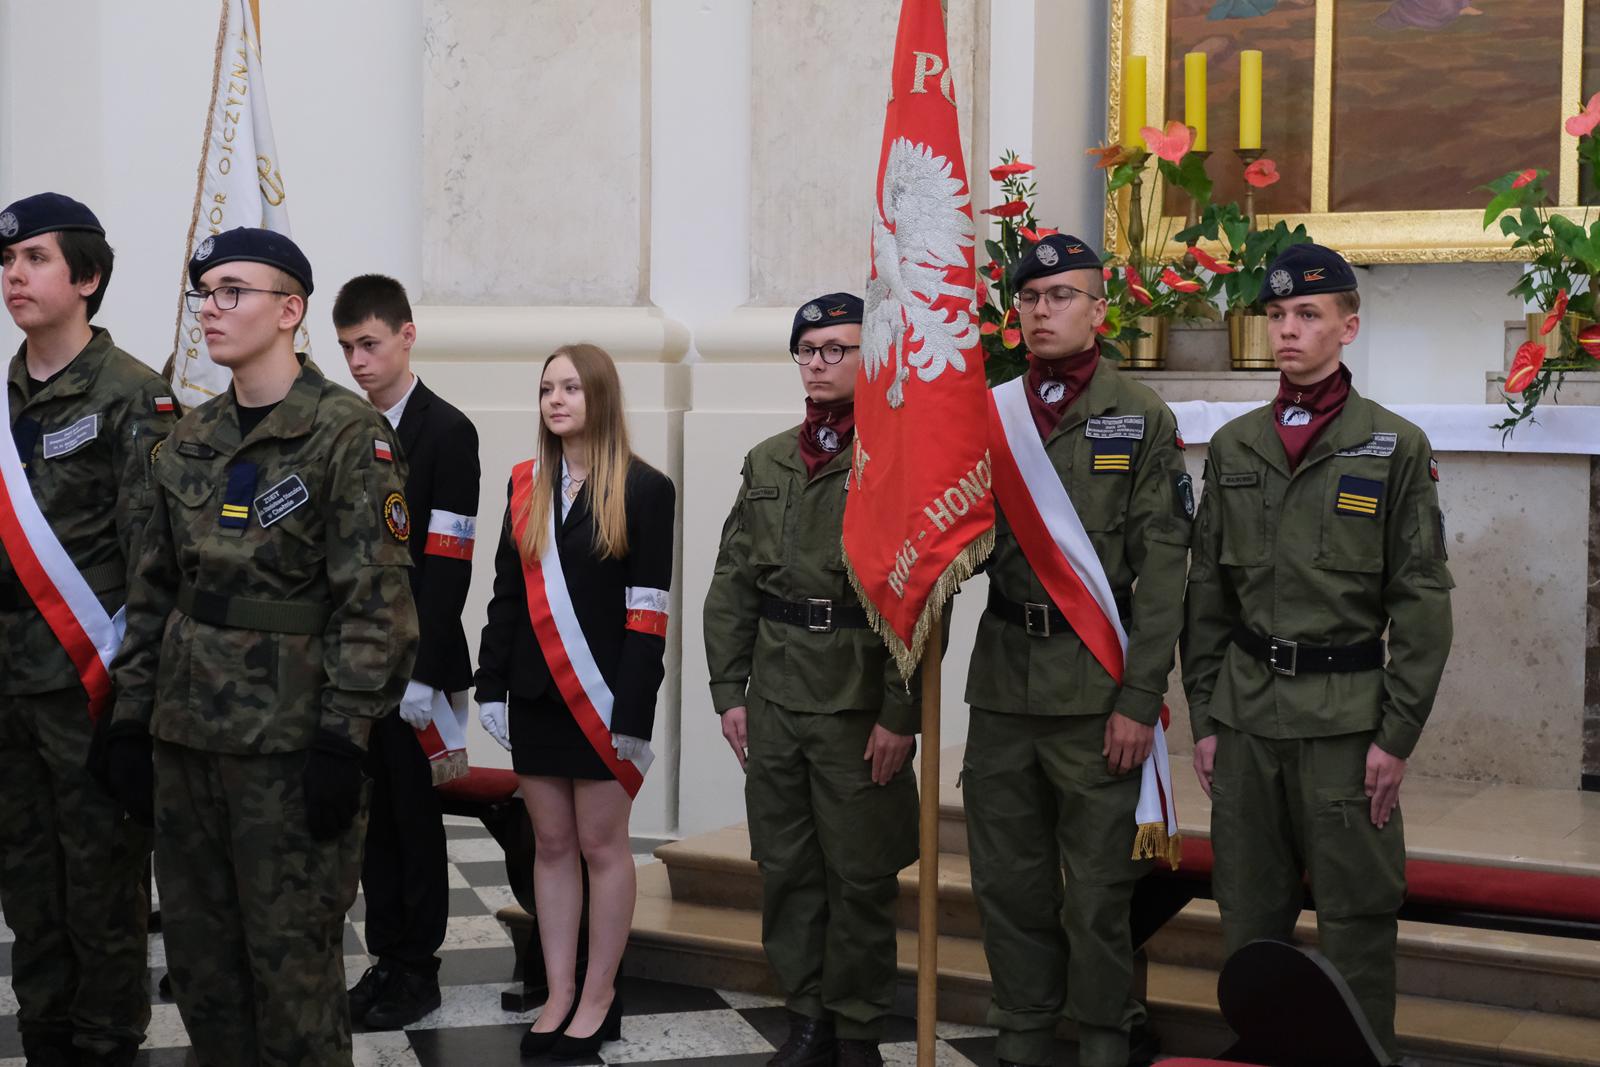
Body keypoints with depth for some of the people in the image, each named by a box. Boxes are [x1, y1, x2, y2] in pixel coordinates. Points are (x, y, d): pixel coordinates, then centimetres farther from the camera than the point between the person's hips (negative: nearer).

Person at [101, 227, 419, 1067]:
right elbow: (154, 589, 15)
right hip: (186, 734, 6)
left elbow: (375, 600, -13)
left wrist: (343, 739, -16)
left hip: (290, 739, -6)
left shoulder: (350, 431, -9)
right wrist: (133, 716, 10)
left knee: (290, 958, 1)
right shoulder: (191, 439, 11)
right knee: (196, 950, 13)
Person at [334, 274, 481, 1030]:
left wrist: (422, 674, -18)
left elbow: (447, 565, -14)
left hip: (414, 665, -5)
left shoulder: (446, 433, -9)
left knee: (415, 819, 4)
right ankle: (385, 959, 22)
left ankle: (418, 970, 15)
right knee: (374, 816, 11)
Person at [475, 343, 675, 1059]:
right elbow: (506, 592, 10)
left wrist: (633, 709, -15)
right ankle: (558, 994, 17)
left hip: (600, 695, -5)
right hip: (536, 694, 5)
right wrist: (493, 685, 5)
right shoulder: (525, 486, 9)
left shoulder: (643, 489, -6)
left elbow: (647, 609, -10)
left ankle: (598, 998, 13)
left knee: (601, 844, 3)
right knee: (551, 844, 9)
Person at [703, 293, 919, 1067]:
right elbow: (731, 586, 13)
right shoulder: (767, 463, 12)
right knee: (785, 867, 11)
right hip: (773, 701, 5)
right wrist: (728, 691, 7)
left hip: (860, 705, -5)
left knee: (859, 874, 3)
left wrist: (900, 714, -13)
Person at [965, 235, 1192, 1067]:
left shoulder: (1142, 419, -1)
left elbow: (1160, 569, -5)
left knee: (1097, 886, 3)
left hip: (1093, 681, -4)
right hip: (1002, 676, 4)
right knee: (1006, 876, 10)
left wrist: (1140, 699, -11)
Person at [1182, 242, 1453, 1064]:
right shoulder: (1234, 447, 9)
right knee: (1250, 919, 10)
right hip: (1245, 714, 4)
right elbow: (1206, 594, 11)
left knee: (1356, 921, 1)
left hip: (1345, 717, -4)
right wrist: (1204, 718, 7)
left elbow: (1423, 603, -4)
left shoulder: (1395, 447, -2)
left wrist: (1397, 736, -8)